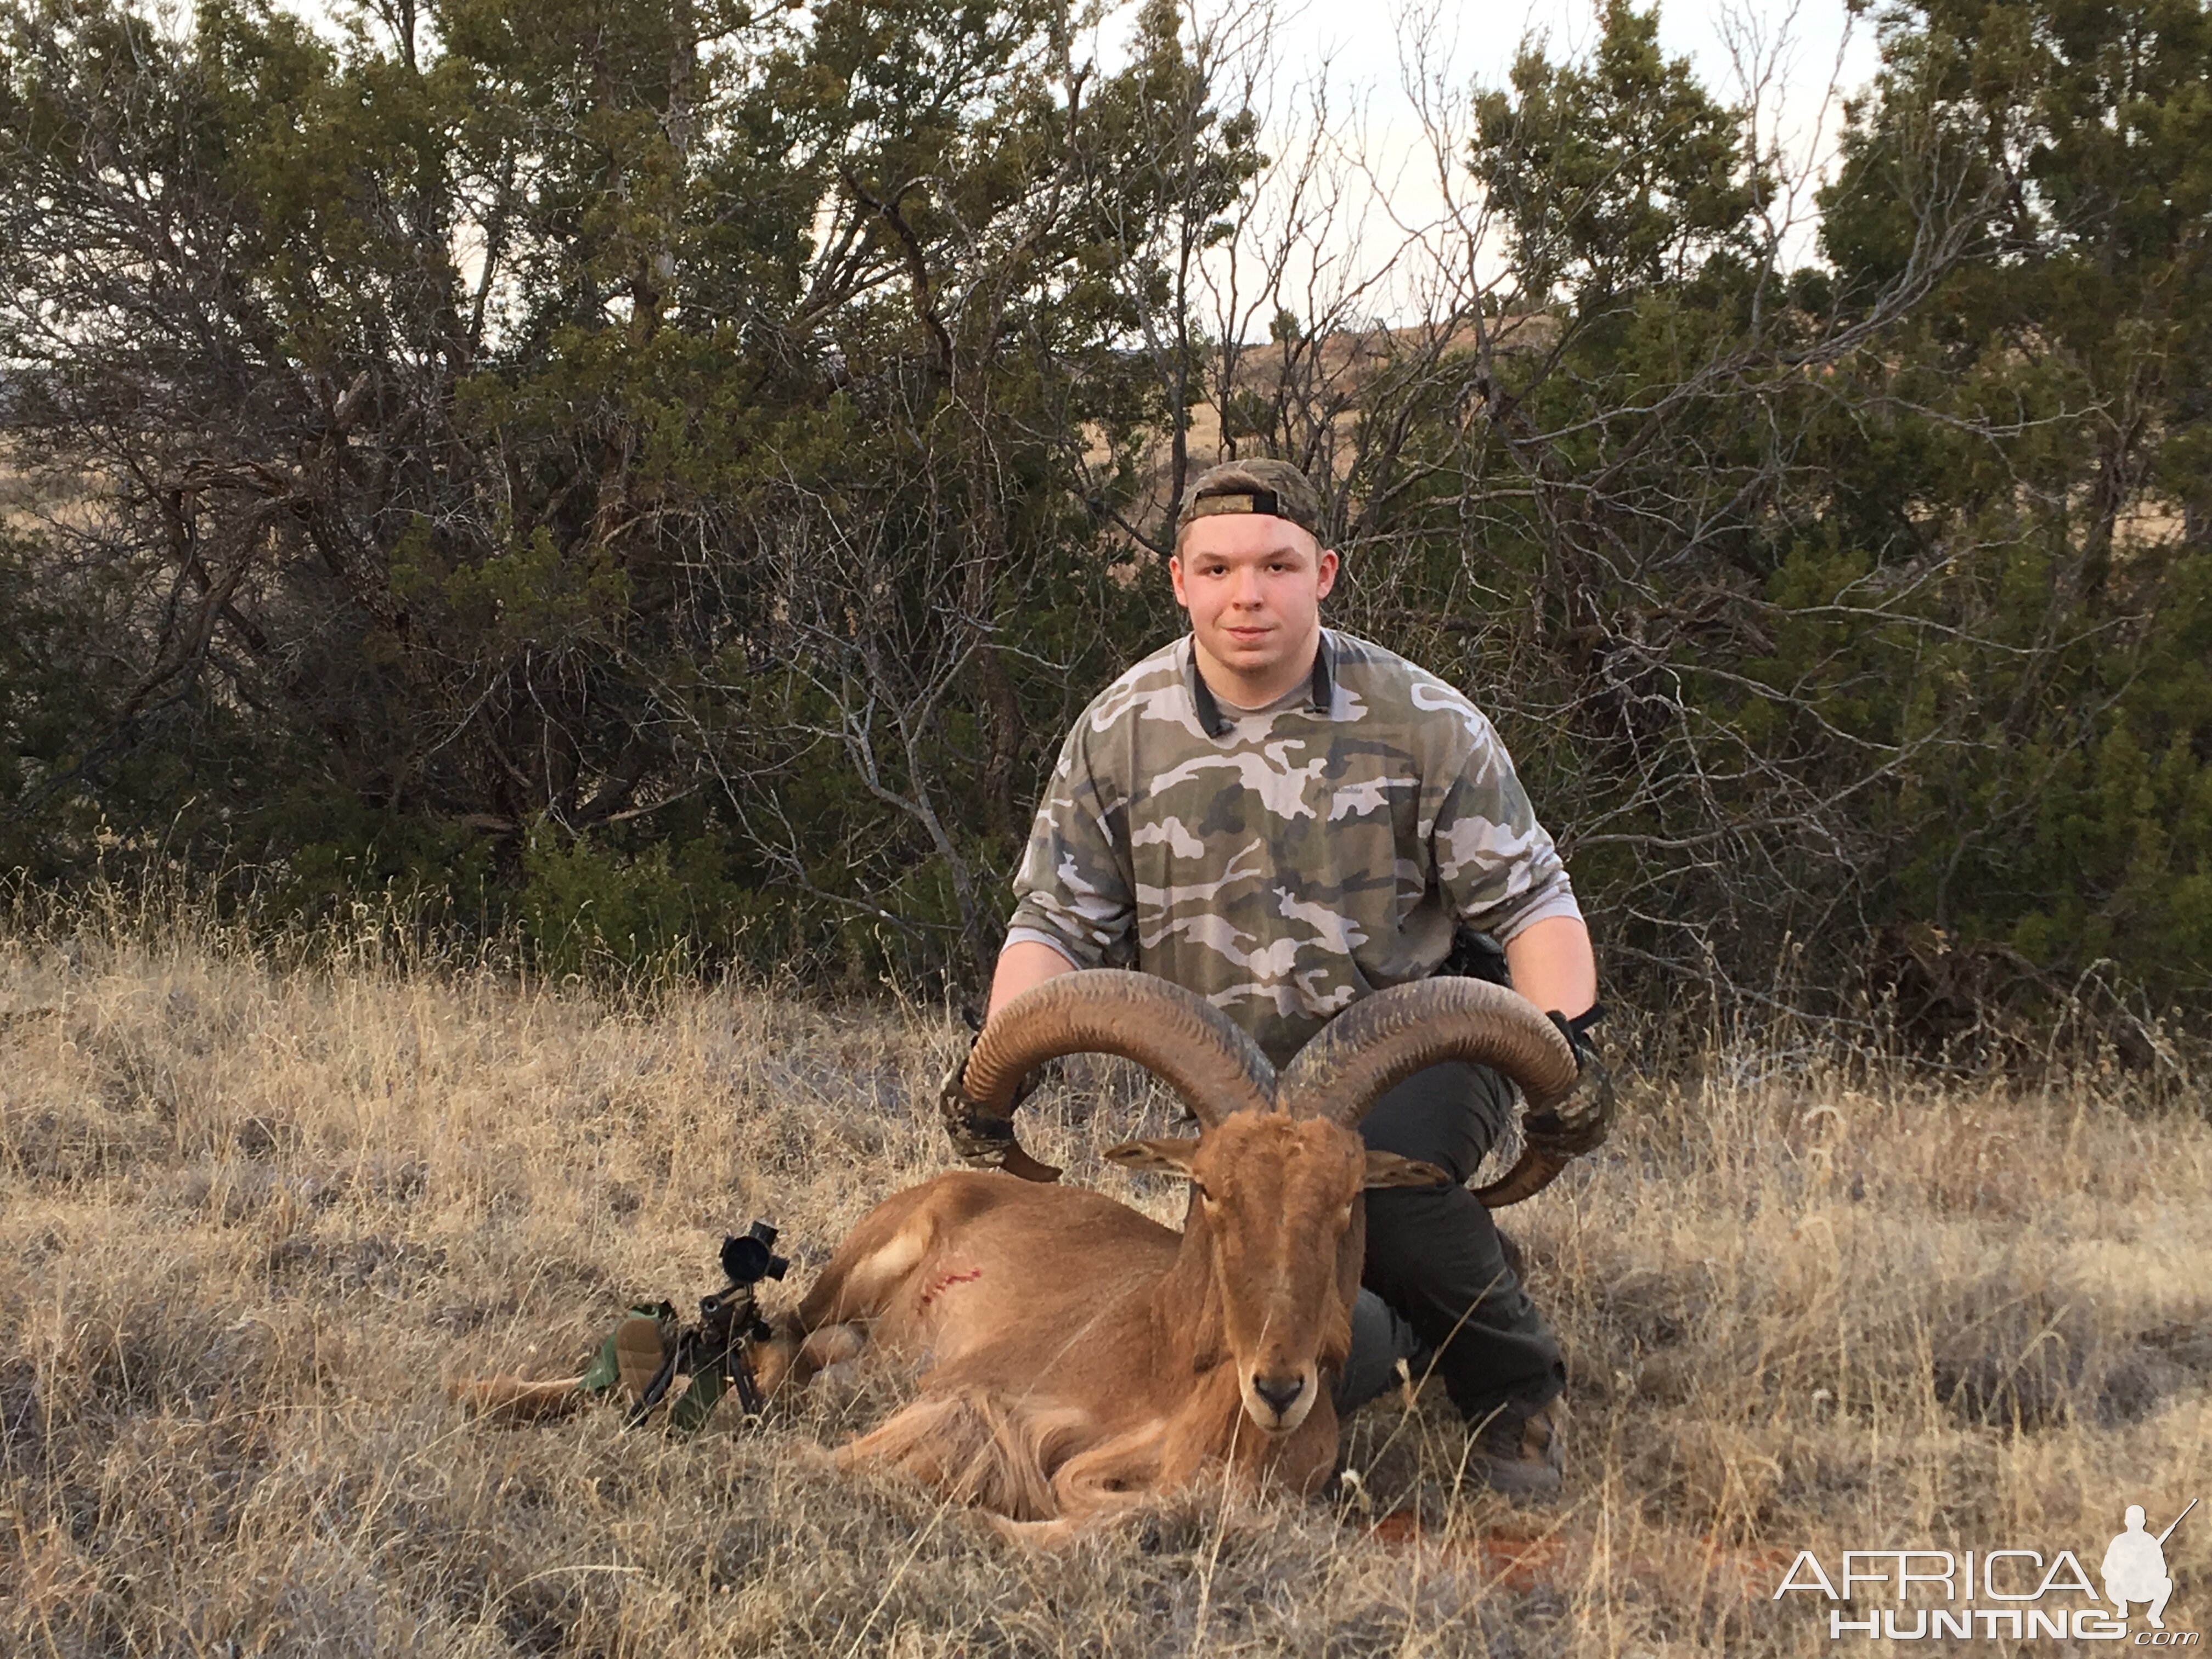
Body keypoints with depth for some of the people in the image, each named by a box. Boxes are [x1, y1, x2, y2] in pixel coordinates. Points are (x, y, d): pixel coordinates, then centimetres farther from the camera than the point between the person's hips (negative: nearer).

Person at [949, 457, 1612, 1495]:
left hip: (1420, 1046, -2)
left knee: (1384, 1167, -37)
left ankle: (1515, 1385, -8)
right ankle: (1409, 1326, 23)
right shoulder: (1118, 736, -2)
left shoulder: (1423, 724, -7)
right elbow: (1056, 924, 0)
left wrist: (1566, 1039, -22)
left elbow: (1530, 902, -4)